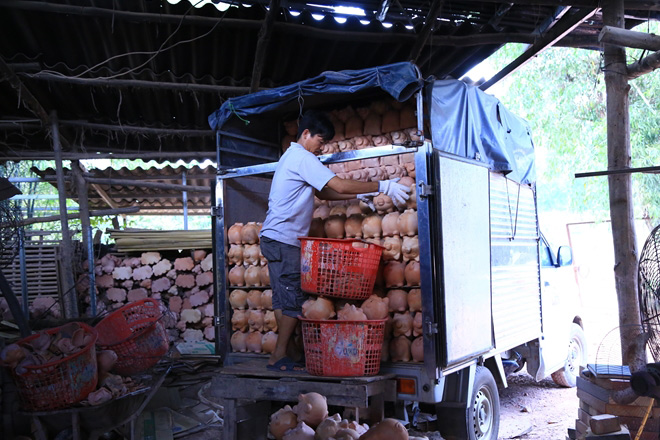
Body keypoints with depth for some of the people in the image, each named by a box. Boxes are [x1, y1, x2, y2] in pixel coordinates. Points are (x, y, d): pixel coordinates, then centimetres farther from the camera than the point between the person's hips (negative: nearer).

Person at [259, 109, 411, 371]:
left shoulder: (293, 157, 22)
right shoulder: (302, 158, -11)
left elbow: (324, 193, 21)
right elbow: (339, 186, -19)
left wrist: (359, 195, 14)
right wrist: (383, 187, -14)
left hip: (275, 239, 10)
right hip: (284, 240, -10)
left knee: (283, 297, 9)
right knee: (293, 299, -8)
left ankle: (283, 353, 11)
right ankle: (280, 356, -3)